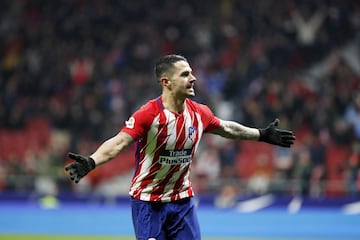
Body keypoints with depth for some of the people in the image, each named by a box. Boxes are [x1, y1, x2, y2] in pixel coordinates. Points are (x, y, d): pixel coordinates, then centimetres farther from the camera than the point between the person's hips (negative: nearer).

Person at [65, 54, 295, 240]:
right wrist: (90, 162, -48)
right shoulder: (149, 114, -21)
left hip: (182, 200, 5)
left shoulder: (199, 113, -2)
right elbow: (119, 143, -32)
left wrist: (263, 135, 27)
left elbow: (227, 128, 18)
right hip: (148, 202, -5)